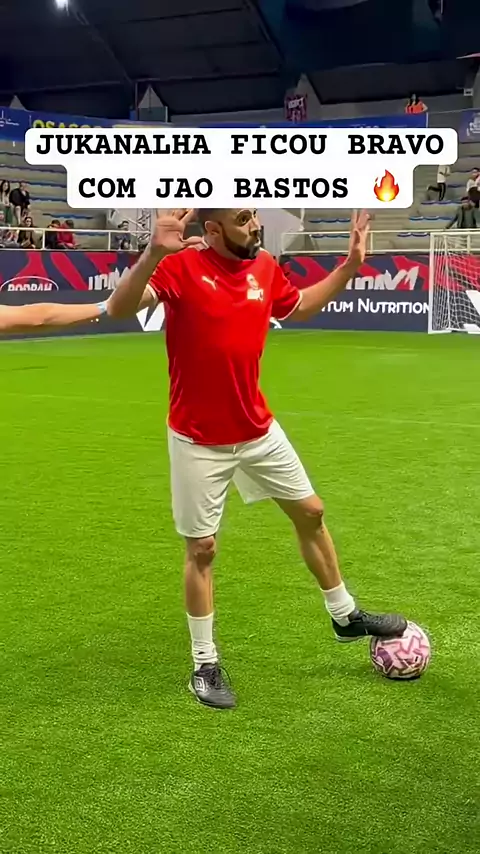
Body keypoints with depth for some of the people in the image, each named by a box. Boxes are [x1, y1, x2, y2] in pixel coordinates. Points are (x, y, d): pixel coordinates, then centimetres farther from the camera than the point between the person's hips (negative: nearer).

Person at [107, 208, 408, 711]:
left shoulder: (264, 267, -1)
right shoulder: (180, 266, -19)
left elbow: (299, 307, 20)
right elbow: (119, 309, -33)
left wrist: (351, 265, 11)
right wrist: (153, 253, -49)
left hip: (258, 429, 6)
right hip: (198, 441, -6)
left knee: (310, 512, 16)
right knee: (201, 549, 4)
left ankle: (345, 617, 38)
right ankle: (204, 666, 21)